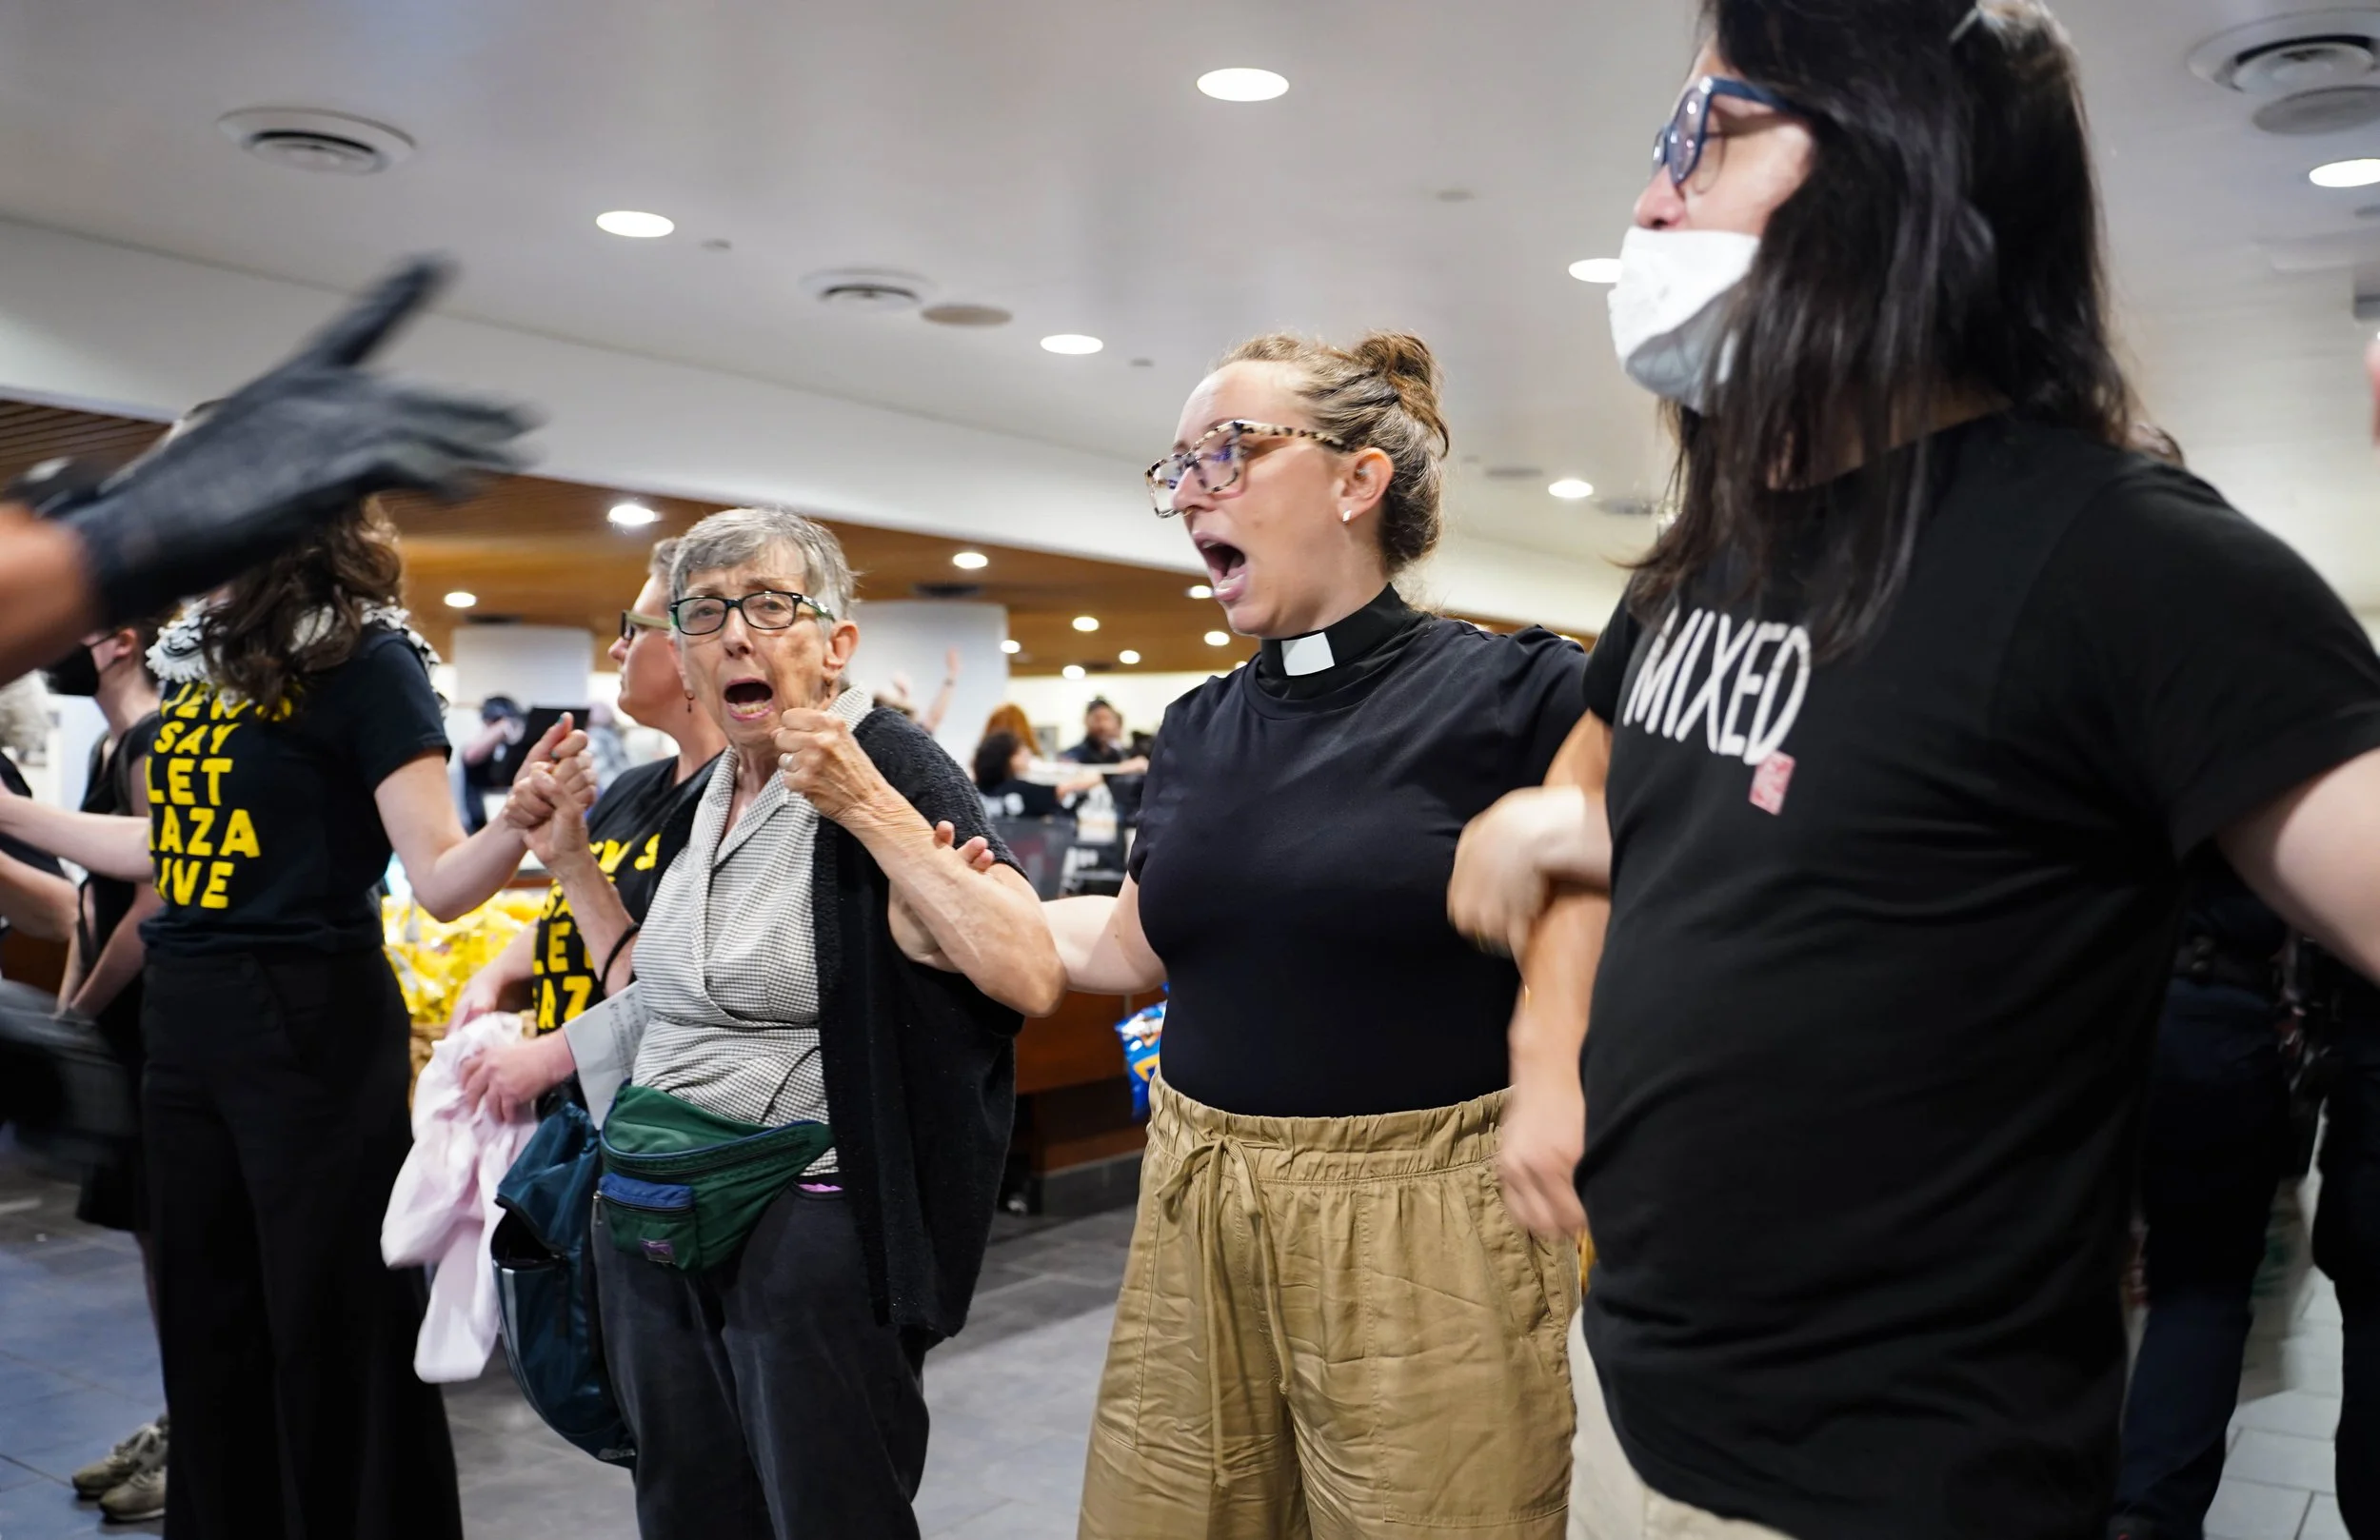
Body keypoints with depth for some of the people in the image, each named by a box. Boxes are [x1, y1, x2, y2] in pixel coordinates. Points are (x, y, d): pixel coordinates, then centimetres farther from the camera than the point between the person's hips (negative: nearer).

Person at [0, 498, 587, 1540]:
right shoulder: (198, 655, 10)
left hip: (311, 1024, -8)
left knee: (333, 1332, 3)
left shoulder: (366, 660, -12)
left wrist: (519, 823, -37)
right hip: (182, 1022, 8)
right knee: (203, 1325, 18)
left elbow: (440, 881, -17)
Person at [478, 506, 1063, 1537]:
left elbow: (1030, 979, -27)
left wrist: (869, 809, -25)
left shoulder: (892, 769, -13)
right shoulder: (702, 798, 10)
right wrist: (572, 858, 14)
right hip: (652, 1223, 7)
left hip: (806, 1213, -7)